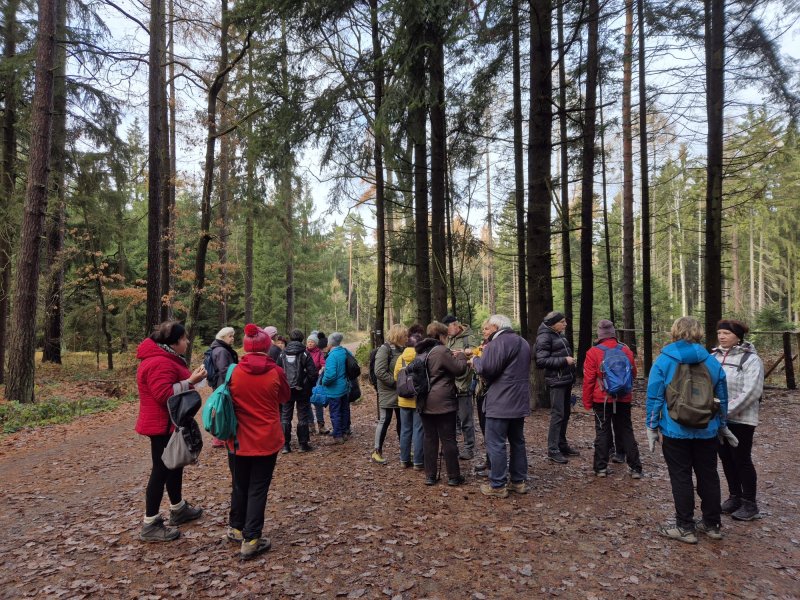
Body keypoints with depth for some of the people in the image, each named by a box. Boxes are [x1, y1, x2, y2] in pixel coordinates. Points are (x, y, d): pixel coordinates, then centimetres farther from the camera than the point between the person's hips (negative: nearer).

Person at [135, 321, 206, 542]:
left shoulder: (165, 358, 13)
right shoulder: (160, 363, -24)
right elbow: (164, 394, -30)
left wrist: (190, 377, 7)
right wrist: (190, 381, -27)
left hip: (170, 423, 11)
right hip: (163, 425, -11)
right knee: (161, 470, -3)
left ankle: (178, 509, 36)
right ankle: (150, 525, 8)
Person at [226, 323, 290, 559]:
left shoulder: (234, 372, -10)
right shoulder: (276, 373, -13)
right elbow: (284, 397, 5)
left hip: (239, 440, 2)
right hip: (267, 440, -2)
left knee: (239, 486, 19)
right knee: (258, 489, 7)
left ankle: (236, 528, 35)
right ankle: (251, 540, 9)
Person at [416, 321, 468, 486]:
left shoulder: (422, 352, 11)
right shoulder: (442, 351, -16)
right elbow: (459, 369, -11)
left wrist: (452, 357, 17)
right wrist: (460, 356, 7)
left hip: (425, 403, 8)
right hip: (443, 403, -7)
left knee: (429, 438, 11)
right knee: (448, 440, 2)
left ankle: (430, 475, 17)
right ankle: (453, 476, 12)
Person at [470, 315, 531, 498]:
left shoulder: (498, 343, -15)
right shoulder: (523, 342, 16)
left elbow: (486, 368, -22)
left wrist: (476, 359, -1)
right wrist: (486, 354, 16)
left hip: (500, 403, -9)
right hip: (520, 402, 9)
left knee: (496, 444, -2)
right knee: (517, 441, 17)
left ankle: (498, 485, 3)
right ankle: (519, 481, 24)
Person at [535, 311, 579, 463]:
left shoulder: (559, 335, 12)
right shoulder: (545, 337, -13)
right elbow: (541, 361, -19)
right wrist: (564, 360, -19)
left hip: (567, 379, 9)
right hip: (556, 381, -9)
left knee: (565, 414, 14)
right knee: (558, 414, -7)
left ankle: (562, 445, 25)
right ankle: (553, 450, 0)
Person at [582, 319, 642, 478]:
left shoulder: (593, 352, -11)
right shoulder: (625, 350, -2)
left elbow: (588, 379, -10)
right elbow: (633, 374, 10)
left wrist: (587, 402, -1)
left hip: (602, 399, -2)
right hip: (624, 399, 3)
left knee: (602, 432, 7)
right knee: (626, 431, 12)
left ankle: (601, 467, 9)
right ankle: (635, 468, 14)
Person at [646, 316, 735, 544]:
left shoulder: (663, 361, -9)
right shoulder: (712, 361, 1)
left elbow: (654, 397, -9)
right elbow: (722, 397, 10)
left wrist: (651, 427, -1)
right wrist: (722, 424, 23)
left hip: (675, 431, -4)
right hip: (706, 431, 4)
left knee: (681, 478, 5)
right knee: (708, 476, 16)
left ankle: (685, 527, 13)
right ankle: (712, 525, 28)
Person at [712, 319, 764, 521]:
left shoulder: (750, 359, -12)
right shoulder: (713, 357, 5)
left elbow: (750, 392, -19)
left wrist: (726, 411, -21)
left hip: (741, 419, -5)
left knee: (742, 460, 5)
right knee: (727, 459, 15)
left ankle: (749, 504, 20)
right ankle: (734, 497, 31)